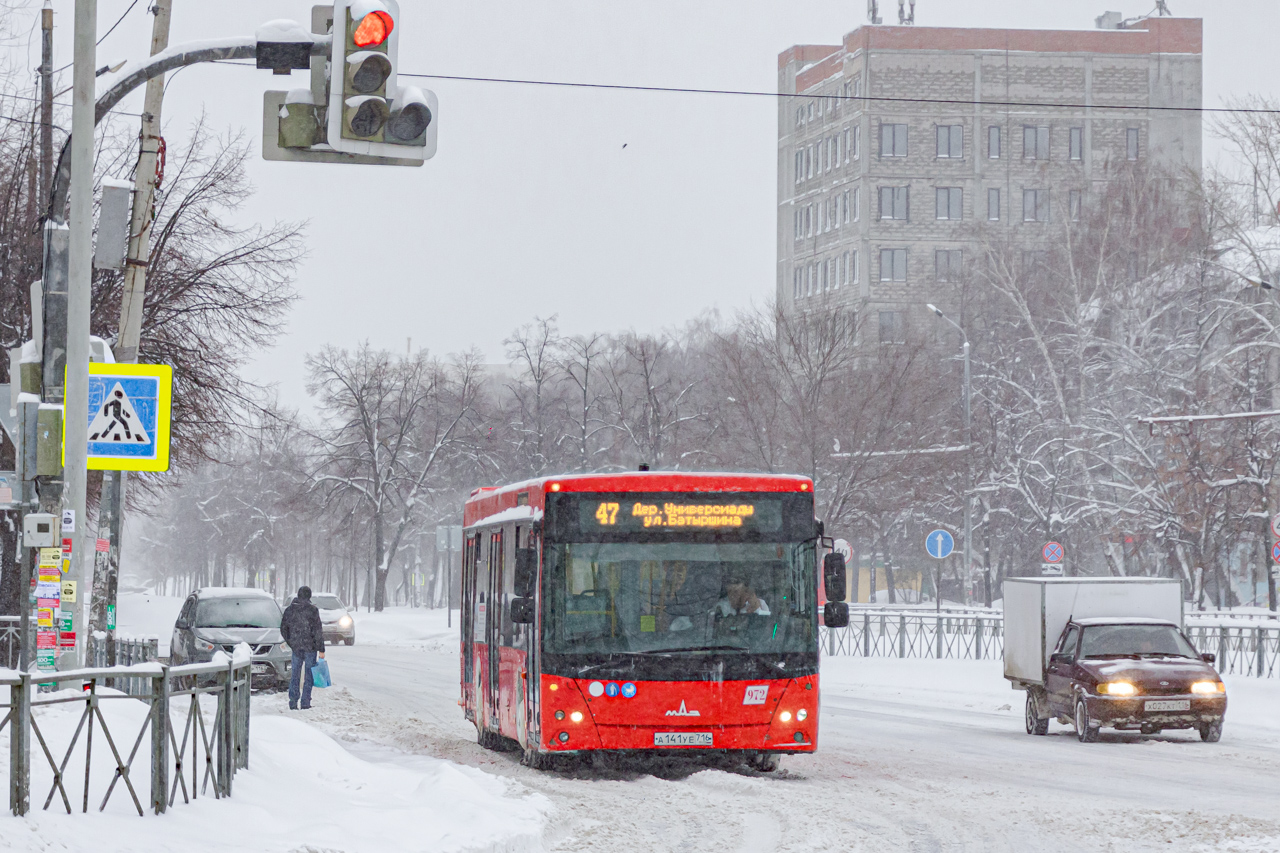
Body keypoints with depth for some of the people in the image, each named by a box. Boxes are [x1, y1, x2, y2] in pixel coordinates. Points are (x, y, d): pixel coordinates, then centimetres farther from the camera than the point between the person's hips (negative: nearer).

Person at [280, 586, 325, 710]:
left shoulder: (289, 610, 4)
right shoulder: (312, 610, -8)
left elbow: (283, 629, 10)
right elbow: (318, 631, -10)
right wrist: (321, 649, -7)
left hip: (296, 647, 3)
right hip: (310, 647, -3)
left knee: (294, 675, 9)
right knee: (309, 675, 3)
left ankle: (293, 703, 6)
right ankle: (305, 703, 0)